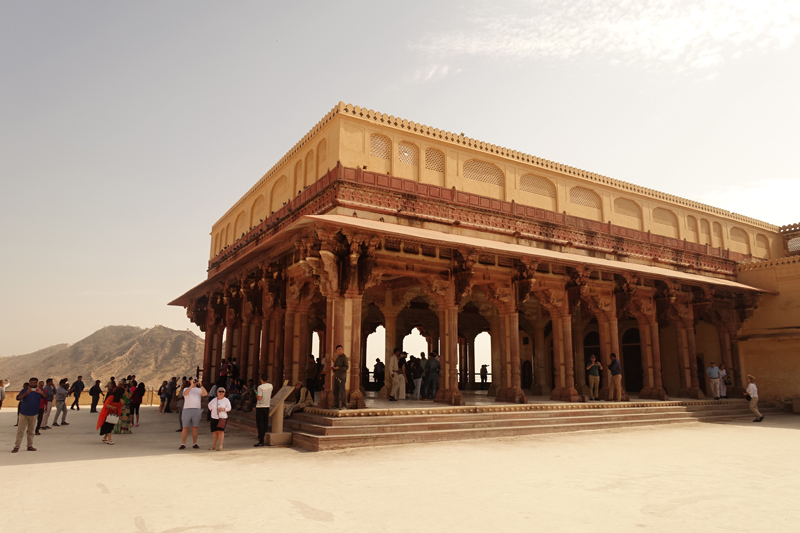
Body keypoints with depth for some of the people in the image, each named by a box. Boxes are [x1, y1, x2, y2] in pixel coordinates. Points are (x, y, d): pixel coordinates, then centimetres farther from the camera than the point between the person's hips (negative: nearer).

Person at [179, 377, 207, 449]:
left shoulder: (199, 390, 14)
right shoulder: (186, 389, 10)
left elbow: (205, 394, -6)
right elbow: (185, 393, -14)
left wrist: (201, 385, -13)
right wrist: (191, 385, -17)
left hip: (197, 410, 2)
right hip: (187, 409, -1)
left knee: (195, 428, 5)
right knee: (185, 428, -1)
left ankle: (194, 443, 12)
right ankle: (183, 444, 3)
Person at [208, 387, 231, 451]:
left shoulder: (226, 400, -1)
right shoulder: (214, 400, 10)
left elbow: (229, 408, -2)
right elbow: (209, 405, 28)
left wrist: (223, 409, -19)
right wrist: (211, 409, 12)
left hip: (222, 418, -4)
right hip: (214, 418, 4)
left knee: (220, 431, -12)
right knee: (214, 431, 6)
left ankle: (220, 446, -9)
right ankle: (213, 446, 18)